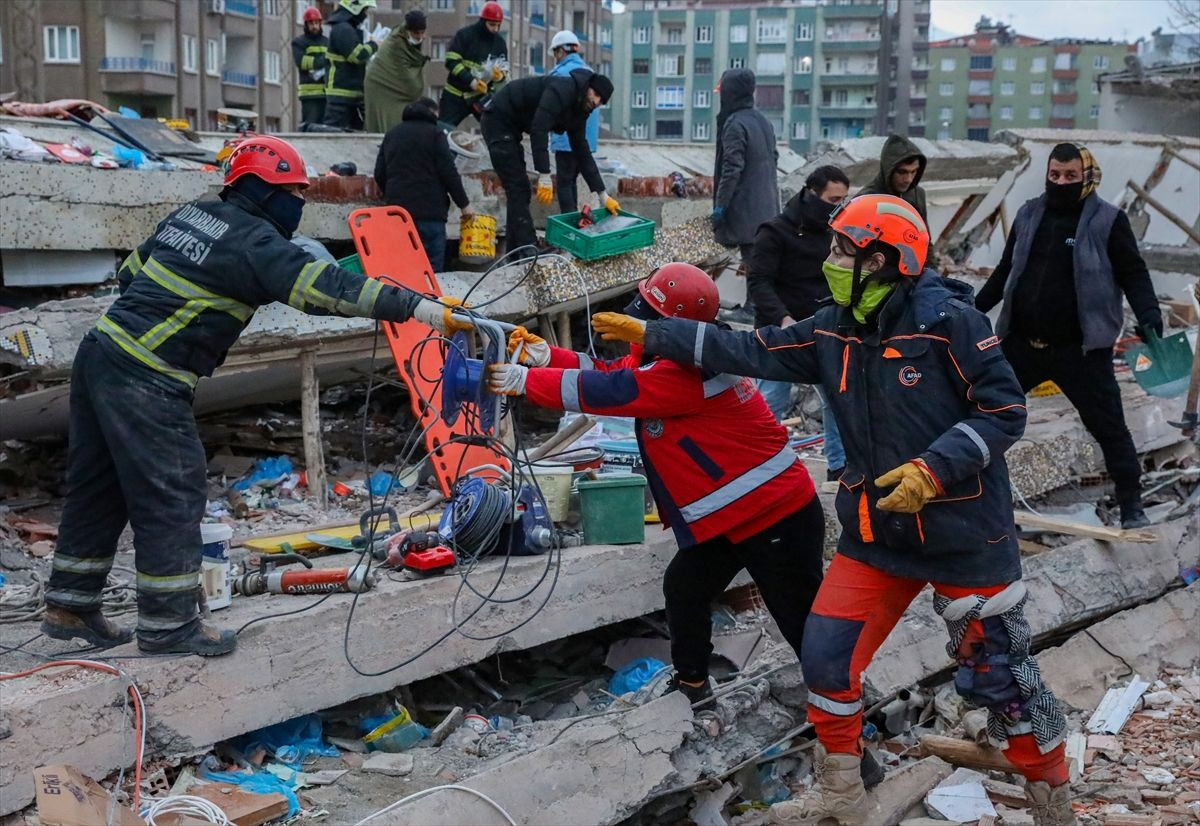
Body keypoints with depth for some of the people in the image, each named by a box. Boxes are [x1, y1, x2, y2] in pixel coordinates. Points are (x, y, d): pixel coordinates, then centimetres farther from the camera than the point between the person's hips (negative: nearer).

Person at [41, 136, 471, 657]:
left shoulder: (192, 214, 14)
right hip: (145, 383, -10)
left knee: (98, 487, 17)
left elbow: (130, 272, 20)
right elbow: (329, 289, -22)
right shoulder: (254, 242, -13)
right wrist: (421, 309, -25)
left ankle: (70, 606, 28)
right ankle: (168, 624, 7)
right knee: (174, 496, -1)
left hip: (100, 354, 10)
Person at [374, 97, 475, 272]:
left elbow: (379, 174, 16)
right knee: (432, 269, -5)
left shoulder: (392, 134, 17)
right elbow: (448, 173, -8)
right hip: (429, 210, -5)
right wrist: (464, 204, -1)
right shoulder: (434, 133, -1)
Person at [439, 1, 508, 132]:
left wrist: (500, 76, -19)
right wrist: (471, 81, -27)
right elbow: (452, 62, -15)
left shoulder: (499, 42, 2)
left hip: (482, 95, 3)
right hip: (456, 94, -3)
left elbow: (503, 70, 7)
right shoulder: (464, 35, -10)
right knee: (442, 130, 2)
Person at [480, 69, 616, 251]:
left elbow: (582, 153, 10)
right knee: (518, 188, -12)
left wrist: (602, 195, 7)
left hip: (510, 127, 10)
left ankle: (516, 250, 18)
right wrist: (544, 175, -34)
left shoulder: (578, 112, 4)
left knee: (520, 189, 12)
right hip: (498, 120, -10)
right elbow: (539, 130, -32)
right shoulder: (562, 90, -24)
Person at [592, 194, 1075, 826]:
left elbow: (1004, 410, -15)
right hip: (875, 530, 6)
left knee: (997, 674, 3)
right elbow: (749, 352, 4)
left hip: (963, 531, -6)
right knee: (827, 657, 5)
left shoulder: (947, 321, -16)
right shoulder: (832, 333, 2)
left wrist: (933, 468, -26)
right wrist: (648, 334, 3)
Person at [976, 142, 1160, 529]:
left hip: (1081, 348, -4)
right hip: (1022, 343, 4)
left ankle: (1131, 504, 16)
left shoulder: (1107, 220, -5)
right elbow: (1006, 271, 17)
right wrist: (976, 307, 15)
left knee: (1108, 424, 2)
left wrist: (1148, 312, -21)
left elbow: (1133, 273, -5)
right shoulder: (1028, 215, 7)